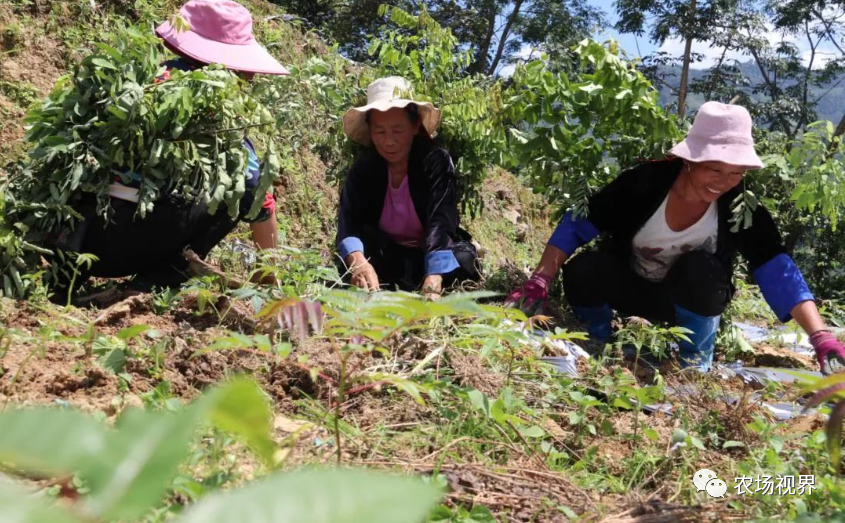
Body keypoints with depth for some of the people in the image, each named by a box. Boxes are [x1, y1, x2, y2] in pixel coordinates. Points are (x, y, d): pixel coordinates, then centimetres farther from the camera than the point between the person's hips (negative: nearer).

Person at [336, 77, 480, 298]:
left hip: (430, 260, -1)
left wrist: (432, 286, -48)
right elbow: (349, 222, -25)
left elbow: (440, 223, -30)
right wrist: (358, 262, -49)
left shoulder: (437, 162, -16)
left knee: (462, 259, -32)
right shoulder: (363, 168, -10)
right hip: (385, 258, 2)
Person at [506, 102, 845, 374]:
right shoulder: (647, 181, -26)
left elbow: (776, 271, -26)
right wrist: (540, 282, -33)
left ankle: (696, 367, -10)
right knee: (581, 272, -30)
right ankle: (600, 347, 1)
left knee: (699, 268, -35)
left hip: (694, 299, 0)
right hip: (632, 285, 0)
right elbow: (579, 223, -23)